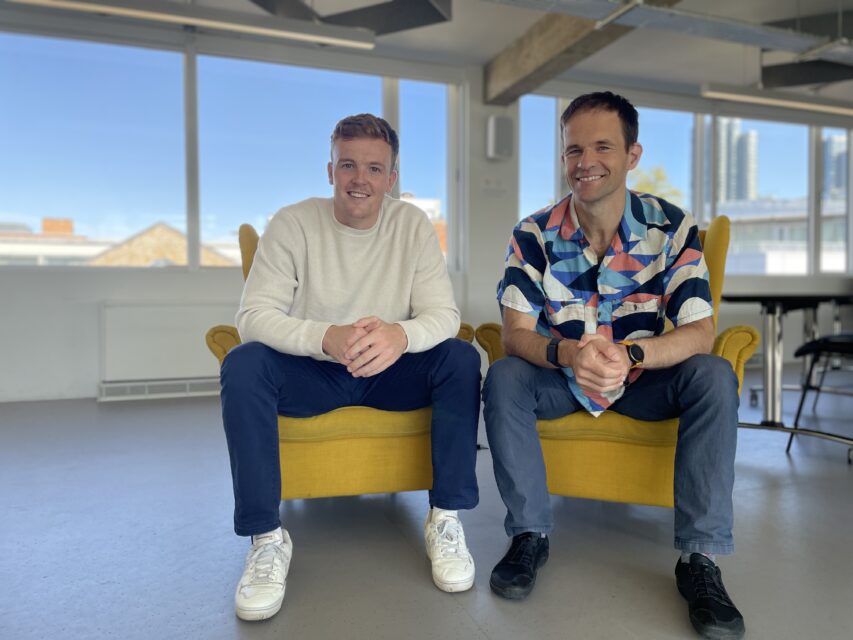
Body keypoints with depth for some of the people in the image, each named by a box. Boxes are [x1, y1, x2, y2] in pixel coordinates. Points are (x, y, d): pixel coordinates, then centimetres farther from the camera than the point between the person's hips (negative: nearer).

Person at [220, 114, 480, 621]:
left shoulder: (414, 225, -5)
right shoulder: (293, 224, -10)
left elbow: (444, 315, -14)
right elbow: (254, 316, -20)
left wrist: (401, 335, -39)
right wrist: (327, 338, -40)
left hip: (391, 374, 1)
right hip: (311, 375, -1)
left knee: (461, 358, -23)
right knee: (242, 365, -27)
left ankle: (446, 518, -11)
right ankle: (266, 537, -16)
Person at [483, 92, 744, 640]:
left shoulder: (671, 227, -12)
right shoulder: (534, 235, -12)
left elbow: (701, 333, -19)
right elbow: (516, 333, -19)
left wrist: (628, 354, -40)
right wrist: (567, 354, -42)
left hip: (647, 379, 1)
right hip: (561, 380, 0)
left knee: (714, 376, -26)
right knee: (504, 378, -27)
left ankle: (700, 557, -16)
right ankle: (530, 534, -13)